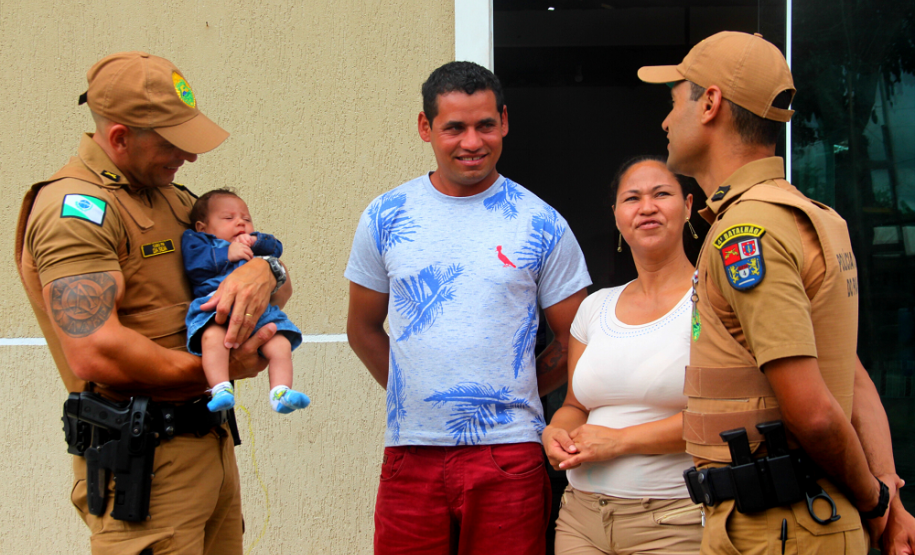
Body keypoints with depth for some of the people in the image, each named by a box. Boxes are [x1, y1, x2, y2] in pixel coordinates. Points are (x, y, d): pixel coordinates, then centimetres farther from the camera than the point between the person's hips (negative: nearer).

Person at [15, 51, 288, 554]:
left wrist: (260, 271, -6)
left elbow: (282, 287, 19)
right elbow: (94, 354, -24)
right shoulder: (75, 206, -13)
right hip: (144, 464, -8)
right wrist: (217, 370, -13)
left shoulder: (173, 200, 16)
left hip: (213, 444, 8)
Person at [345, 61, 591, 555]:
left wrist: (510, 395, 5)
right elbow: (363, 329, 15)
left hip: (509, 455, -1)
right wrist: (414, 395, 8)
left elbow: (574, 340, 9)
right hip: (411, 453, 1)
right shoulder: (385, 218, 6)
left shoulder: (540, 225, 2)